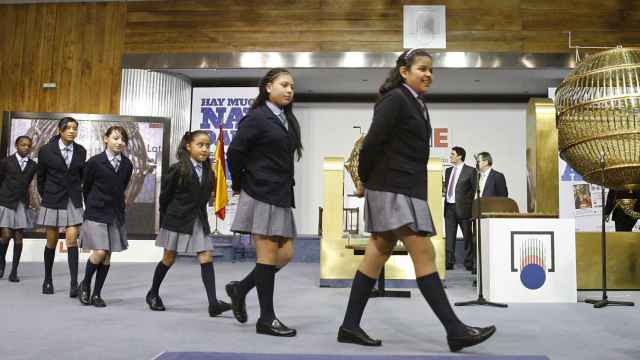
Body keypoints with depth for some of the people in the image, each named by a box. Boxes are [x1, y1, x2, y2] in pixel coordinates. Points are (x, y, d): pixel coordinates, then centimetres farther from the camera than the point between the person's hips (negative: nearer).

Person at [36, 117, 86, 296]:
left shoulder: (81, 151, 1)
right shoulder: (46, 150, -5)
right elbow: (41, 177, 7)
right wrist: (45, 196, 13)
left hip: (73, 200, 1)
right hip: (53, 200, -1)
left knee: (72, 240, -8)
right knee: (52, 242, 7)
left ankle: (74, 283, -10)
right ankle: (48, 280, 23)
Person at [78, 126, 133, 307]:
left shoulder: (127, 165, 2)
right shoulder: (95, 162, -8)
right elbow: (86, 187, 5)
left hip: (116, 214, 4)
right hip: (96, 213, -4)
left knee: (108, 255, 4)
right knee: (99, 252, -12)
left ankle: (97, 294, 15)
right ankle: (85, 284, 15)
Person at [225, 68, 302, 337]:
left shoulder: (288, 121, 16)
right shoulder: (257, 118, -7)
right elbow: (235, 152, -10)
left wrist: (286, 188, 11)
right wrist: (239, 185, 0)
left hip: (281, 196, 8)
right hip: (262, 194, -8)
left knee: (285, 254, 7)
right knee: (269, 253, -5)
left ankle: (240, 289, 25)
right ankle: (266, 319, 5)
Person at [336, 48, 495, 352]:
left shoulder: (418, 106, 19)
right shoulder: (394, 99, -8)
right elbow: (373, 142, -13)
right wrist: (365, 178, -1)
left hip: (408, 188, 9)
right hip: (393, 187, -9)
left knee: (378, 255, 8)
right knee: (424, 254, -10)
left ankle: (350, 326, 15)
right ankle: (455, 330, -6)